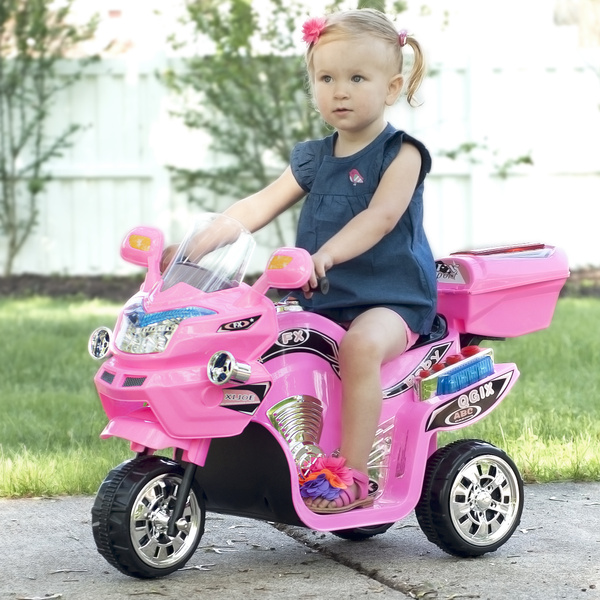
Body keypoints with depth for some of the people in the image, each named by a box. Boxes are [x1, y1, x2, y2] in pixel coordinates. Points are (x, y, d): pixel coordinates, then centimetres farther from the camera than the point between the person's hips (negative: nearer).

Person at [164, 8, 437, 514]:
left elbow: (380, 216, -21)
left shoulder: (401, 154, -5)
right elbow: (259, 206, 10)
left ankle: (352, 475, -32)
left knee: (361, 344, -36)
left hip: (391, 301, -7)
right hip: (321, 302, 7)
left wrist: (325, 254, -37)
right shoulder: (313, 159, 15)